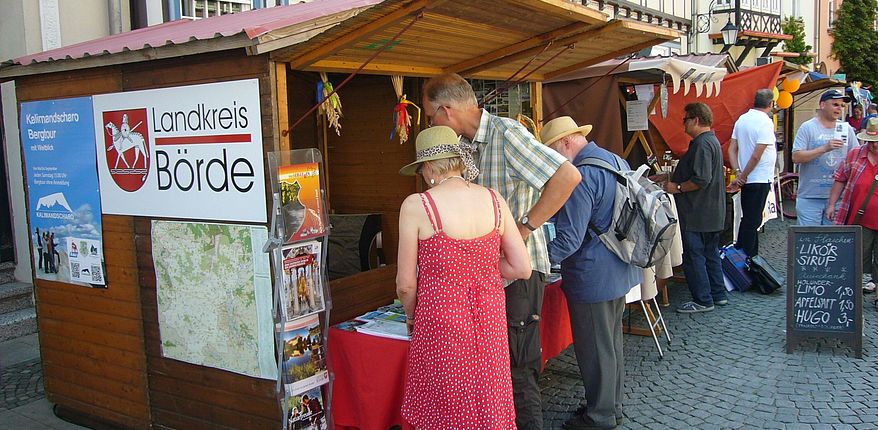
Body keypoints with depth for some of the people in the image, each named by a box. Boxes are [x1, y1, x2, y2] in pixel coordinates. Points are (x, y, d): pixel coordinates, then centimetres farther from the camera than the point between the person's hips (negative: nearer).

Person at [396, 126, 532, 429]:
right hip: (490, 317, 4)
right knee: (489, 404, 19)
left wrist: (411, 316, 12)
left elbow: (406, 284, -7)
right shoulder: (494, 200, -1)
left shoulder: (416, 206, -11)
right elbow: (522, 268, 1)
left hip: (441, 321, -4)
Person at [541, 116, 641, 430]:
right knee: (612, 342, 22)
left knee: (594, 349, 6)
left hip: (593, 278, -10)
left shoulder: (581, 175, -23)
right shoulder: (617, 161, 8)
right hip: (621, 271, 10)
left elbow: (568, 238, -26)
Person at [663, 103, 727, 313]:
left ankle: (702, 301, 3)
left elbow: (701, 179, -28)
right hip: (712, 213, 11)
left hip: (698, 214, -11)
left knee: (694, 256, -3)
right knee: (710, 253, 18)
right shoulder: (712, 140, 15)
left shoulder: (702, 144, -20)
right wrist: (672, 179, 18)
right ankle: (718, 294, 27)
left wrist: (678, 188, -16)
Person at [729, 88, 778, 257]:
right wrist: (743, 176, -12)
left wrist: (738, 173, -1)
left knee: (748, 219, 17)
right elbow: (756, 156, -21)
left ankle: (740, 255, 25)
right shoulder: (765, 122, -16)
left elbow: (732, 150, 6)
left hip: (747, 180, 8)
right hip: (759, 179, -8)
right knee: (752, 221, -2)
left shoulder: (742, 119, 7)